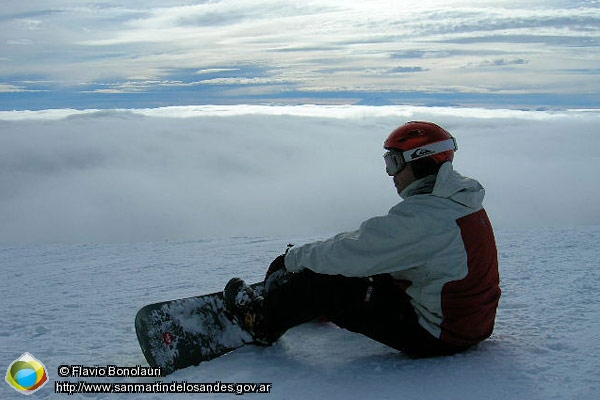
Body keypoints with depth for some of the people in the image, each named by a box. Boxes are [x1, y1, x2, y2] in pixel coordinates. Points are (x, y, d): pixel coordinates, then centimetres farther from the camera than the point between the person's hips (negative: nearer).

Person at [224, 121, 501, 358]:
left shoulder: (421, 215, -25)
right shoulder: (462, 200, 6)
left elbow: (351, 253, -22)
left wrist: (294, 258, -5)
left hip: (434, 336, -9)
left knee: (321, 284, -4)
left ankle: (263, 322, 21)